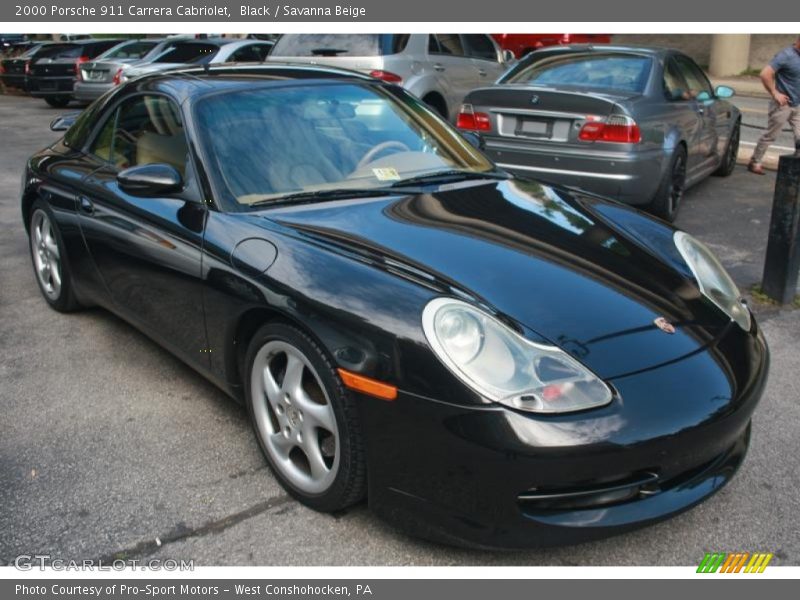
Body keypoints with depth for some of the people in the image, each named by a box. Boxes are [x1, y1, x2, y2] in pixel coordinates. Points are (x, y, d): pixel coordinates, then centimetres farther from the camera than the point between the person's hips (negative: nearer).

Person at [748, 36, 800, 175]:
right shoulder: (786, 55, -16)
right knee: (770, 135, 3)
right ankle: (755, 162, 17)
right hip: (783, 105, -7)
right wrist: (775, 93, -19)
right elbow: (765, 74, -22)